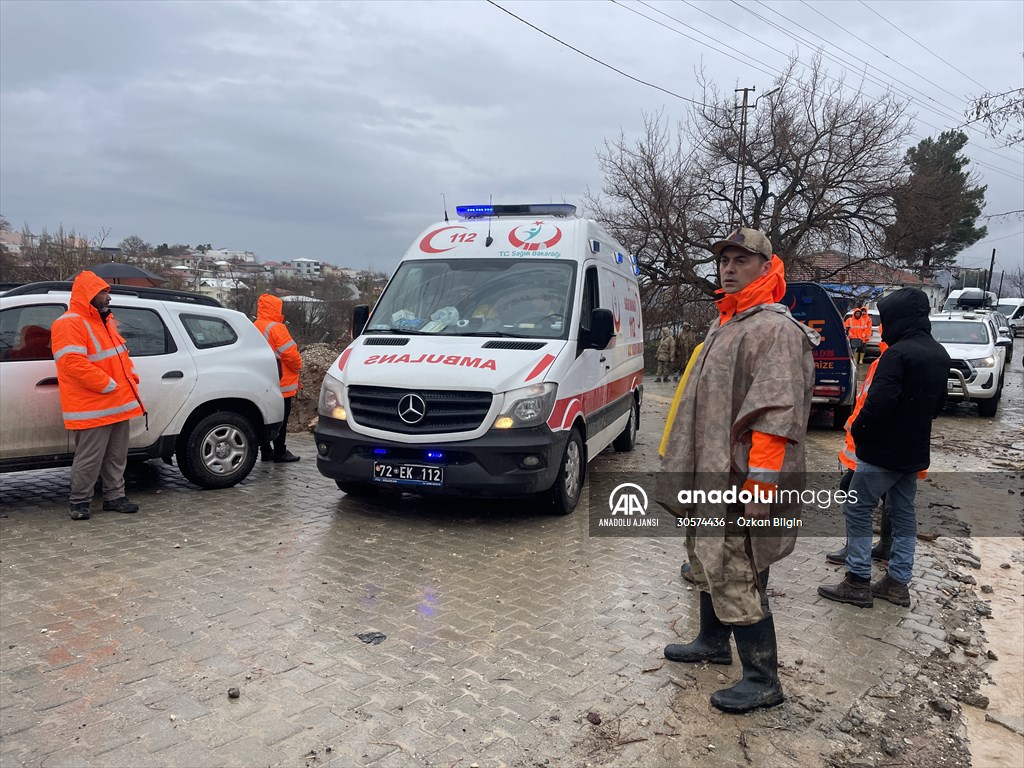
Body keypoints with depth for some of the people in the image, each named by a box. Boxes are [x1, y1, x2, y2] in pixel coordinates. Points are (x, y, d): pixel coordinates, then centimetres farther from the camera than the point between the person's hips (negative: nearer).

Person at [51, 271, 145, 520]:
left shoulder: (105, 320, 17)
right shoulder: (70, 324, -14)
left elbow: (121, 353, 25)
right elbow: (72, 362, -24)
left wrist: (132, 377, 7)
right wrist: (108, 385, -21)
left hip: (118, 404, 9)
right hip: (92, 409, -9)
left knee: (117, 456, 14)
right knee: (89, 459, -2)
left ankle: (114, 497, 23)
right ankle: (79, 502, 11)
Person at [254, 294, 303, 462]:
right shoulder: (276, 328, -16)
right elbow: (290, 353, -20)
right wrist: (298, 366, 0)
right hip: (281, 385, -8)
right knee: (280, 419, -1)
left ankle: (265, 451, 19)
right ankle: (280, 453, 3)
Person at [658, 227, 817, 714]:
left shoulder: (774, 329, -16)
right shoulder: (725, 326, 16)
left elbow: (775, 417, -24)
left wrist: (759, 486, -26)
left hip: (736, 485, -10)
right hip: (707, 478, 10)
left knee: (736, 579, -4)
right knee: (707, 563, 22)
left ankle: (763, 682, 12)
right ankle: (713, 642, 42)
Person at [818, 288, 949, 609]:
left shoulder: (898, 353, -21)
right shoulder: (939, 354, 9)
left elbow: (879, 403, -26)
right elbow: (939, 402, 18)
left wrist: (857, 430, -11)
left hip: (884, 451, -9)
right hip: (915, 451, 9)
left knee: (857, 509, 0)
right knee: (903, 513, 15)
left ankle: (858, 582, 3)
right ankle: (898, 582, 21)